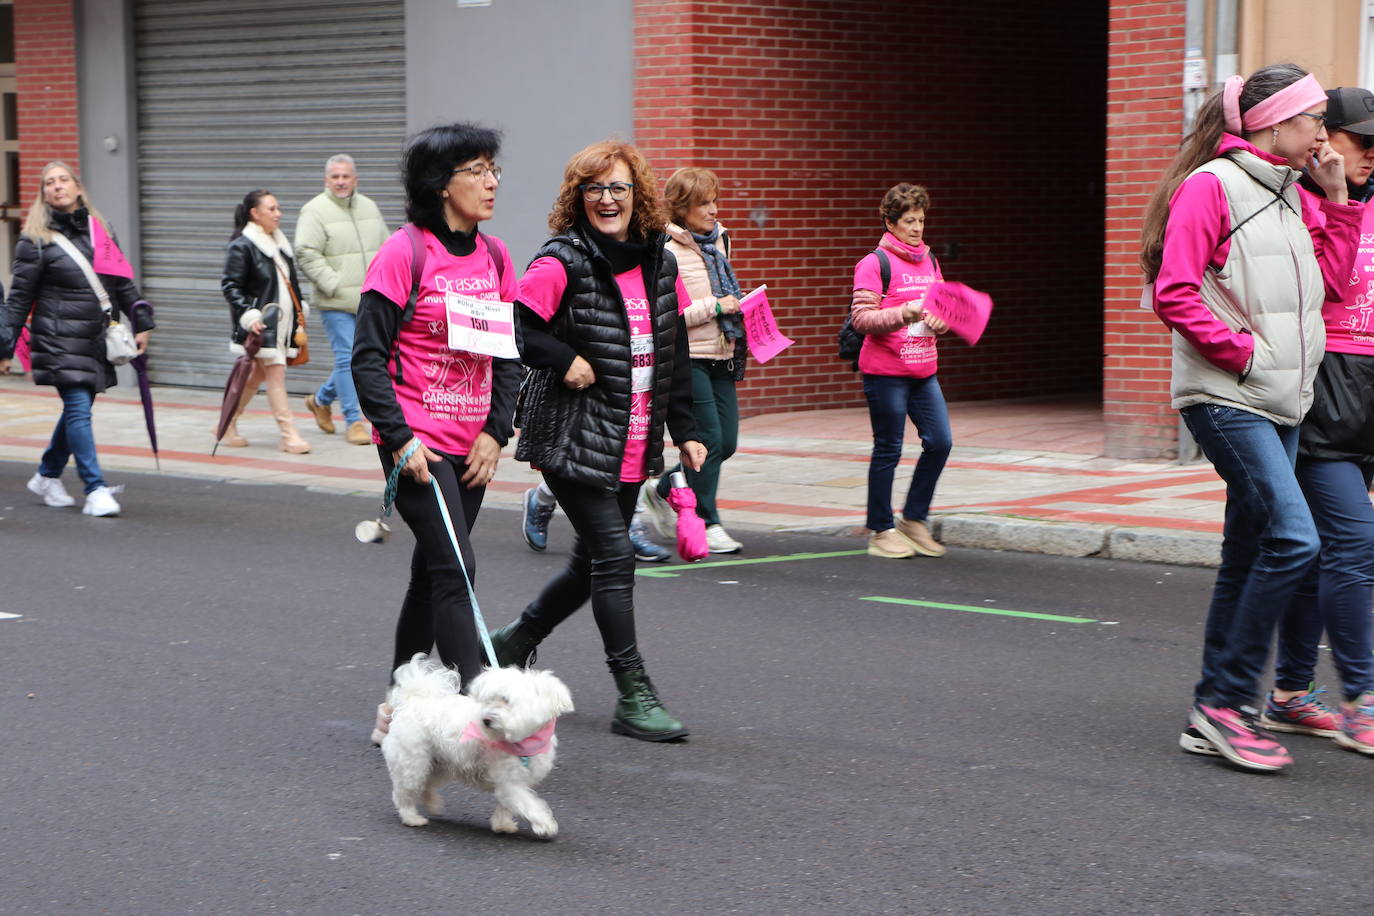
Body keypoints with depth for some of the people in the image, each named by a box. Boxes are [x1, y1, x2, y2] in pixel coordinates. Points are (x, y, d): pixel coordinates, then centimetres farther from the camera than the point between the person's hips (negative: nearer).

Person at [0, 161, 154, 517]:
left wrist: (141, 323, 15)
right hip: (60, 339, -5)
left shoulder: (100, 229, 12)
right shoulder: (36, 238, -2)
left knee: (77, 409, 12)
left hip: (97, 340, 5)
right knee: (79, 410, -13)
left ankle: (47, 476, 31)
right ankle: (95, 490, -12)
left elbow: (122, 282, 19)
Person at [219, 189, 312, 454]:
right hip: (260, 323, -8)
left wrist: (301, 310, 23)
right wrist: (248, 315, -22)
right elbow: (230, 286, -13)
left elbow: (290, 281, 26)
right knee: (276, 373, -11)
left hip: (280, 322, 8)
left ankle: (227, 428, 24)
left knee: (256, 375, 12)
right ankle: (289, 436, -10)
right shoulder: (241, 246, -10)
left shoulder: (279, 243, 16)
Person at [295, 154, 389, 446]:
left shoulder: (369, 207, 14)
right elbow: (306, 254, -13)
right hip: (336, 303, -6)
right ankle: (353, 422, 0)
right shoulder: (314, 211, -6)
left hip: (371, 302, 6)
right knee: (348, 359, -7)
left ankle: (322, 399, 32)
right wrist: (335, 285, -17)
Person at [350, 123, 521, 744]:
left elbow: (510, 355, 13)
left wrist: (497, 431, 1)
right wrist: (400, 438, -17)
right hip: (417, 444, -7)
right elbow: (369, 356, -10)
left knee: (433, 572, 13)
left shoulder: (494, 257, 9)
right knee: (455, 568, -14)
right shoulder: (404, 253, -10)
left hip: (473, 446, 7)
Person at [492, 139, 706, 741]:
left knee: (593, 561, 14)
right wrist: (564, 360, -19)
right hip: (573, 441, -7)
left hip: (633, 444, 7)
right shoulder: (562, 263, -11)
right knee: (613, 556, -9)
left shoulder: (659, 263, 9)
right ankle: (634, 696, -3)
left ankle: (516, 640, 36)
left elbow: (674, 353, 15)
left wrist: (685, 431, 13)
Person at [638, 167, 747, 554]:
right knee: (708, 440, -7)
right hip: (687, 358, -8)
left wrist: (736, 306, 8)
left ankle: (663, 490, 28)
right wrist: (713, 307, -18)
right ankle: (706, 525, 5)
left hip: (720, 354, 8)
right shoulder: (667, 251, -12)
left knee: (726, 442, 7)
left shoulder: (717, 242, 15)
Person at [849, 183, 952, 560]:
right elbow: (862, 318, -13)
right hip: (885, 371, -6)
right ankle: (882, 531, 10)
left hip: (923, 369, 7)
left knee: (940, 441, 0)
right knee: (888, 449, -1)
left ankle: (913, 519, 16)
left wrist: (938, 321, 1)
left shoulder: (930, 261, 14)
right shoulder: (875, 263, -7)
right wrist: (902, 314, -27)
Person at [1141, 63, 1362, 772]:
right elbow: (1174, 293, -14)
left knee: (1248, 555, 8)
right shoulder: (1210, 185, -8)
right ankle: (1226, 700, -9)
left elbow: (1331, 279, 16)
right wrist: (1242, 350, -14)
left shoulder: (1293, 195, 18)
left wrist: (1336, 199, 10)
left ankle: (1212, 715, 14)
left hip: (1278, 403, 9)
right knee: (1293, 539, -18)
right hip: (1224, 396, -9)